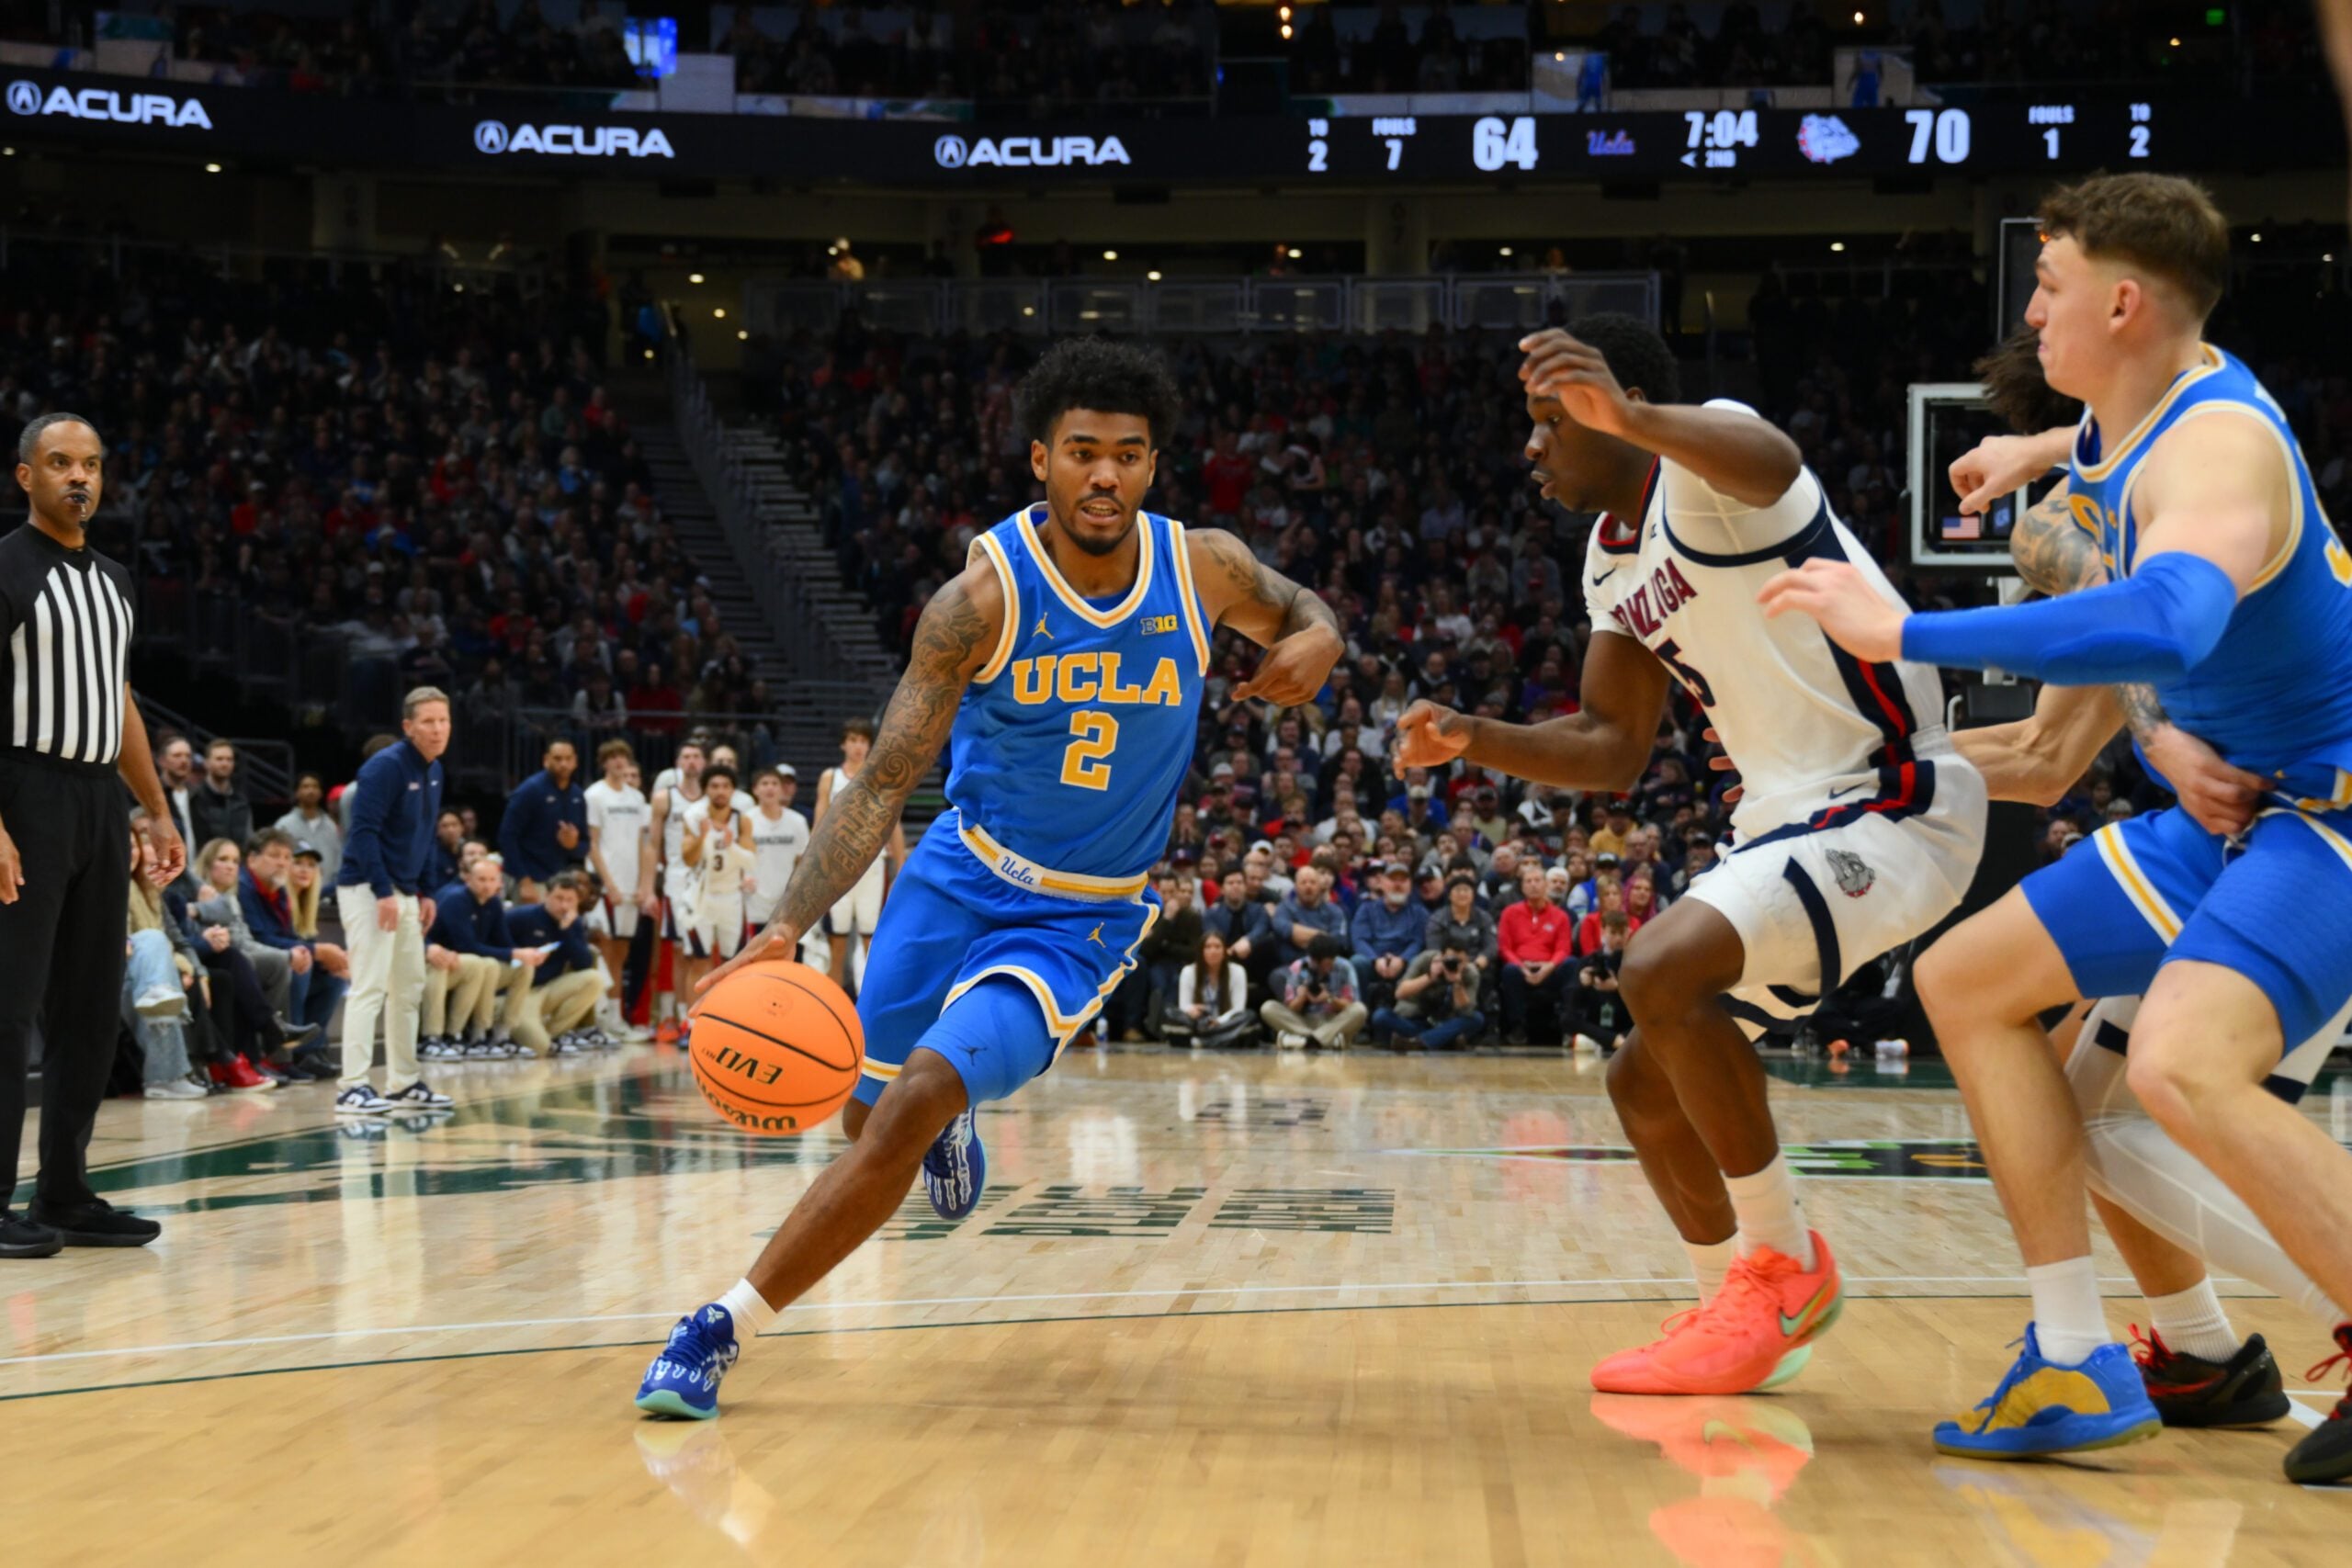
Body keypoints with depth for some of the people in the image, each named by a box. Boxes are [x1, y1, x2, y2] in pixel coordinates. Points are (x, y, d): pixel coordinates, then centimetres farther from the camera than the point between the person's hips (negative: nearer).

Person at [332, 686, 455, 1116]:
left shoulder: (434, 771, 11)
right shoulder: (386, 767, -16)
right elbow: (364, 832, -21)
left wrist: (424, 892, 14)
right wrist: (383, 894, -24)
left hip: (404, 892, 9)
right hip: (368, 888, -9)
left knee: (410, 988, 13)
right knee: (370, 988, -13)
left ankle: (405, 1082, 22)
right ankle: (353, 1088, -13)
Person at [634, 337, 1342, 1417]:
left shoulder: (1205, 569, -11)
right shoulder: (982, 598, -19)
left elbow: (1301, 613, 12)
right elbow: (882, 781, -19)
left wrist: (1316, 642, -15)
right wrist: (791, 926, -33)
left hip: (1085, 918, -1)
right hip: (961, 875, 1)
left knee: (916, 1103, -21)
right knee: (868, 1115, 15)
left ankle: (725, 1328, -15)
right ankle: (950, 1127, 55)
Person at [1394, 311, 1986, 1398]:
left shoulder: (1705, 469, -16)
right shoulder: (1613, 556, 13)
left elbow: (1769, 462, -43)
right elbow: (1613, 749, 15)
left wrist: (1632, 417, -63)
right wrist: (1474, 742, -2)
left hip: (1895, 807, -10)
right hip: (1795, 819, 10)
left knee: (1663, 968, -29)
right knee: (1645, 1082, 12)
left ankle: (1786, 1264, -12)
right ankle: (1740, 1310, 31)